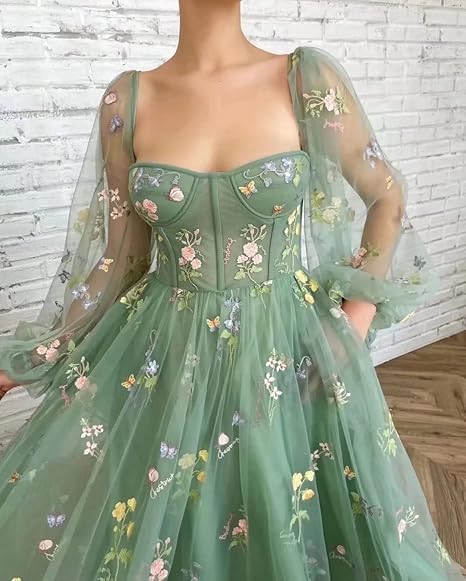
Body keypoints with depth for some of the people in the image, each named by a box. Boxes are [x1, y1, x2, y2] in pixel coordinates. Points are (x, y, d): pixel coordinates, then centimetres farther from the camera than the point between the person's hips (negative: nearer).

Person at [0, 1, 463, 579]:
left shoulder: (309, 78, -7)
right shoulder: (127, 99, -2)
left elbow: (387, 196, 6)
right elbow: (121, 257, 4)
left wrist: (358, 319, -2)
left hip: (289, 353, -1)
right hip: (161, 358, 2)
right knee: (132, 532, 12)